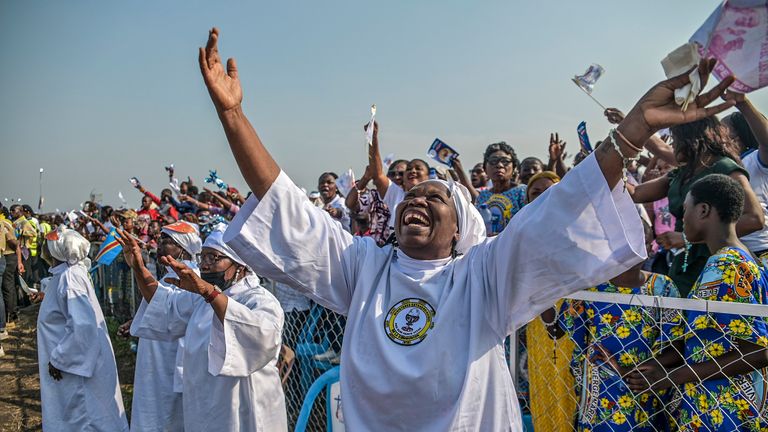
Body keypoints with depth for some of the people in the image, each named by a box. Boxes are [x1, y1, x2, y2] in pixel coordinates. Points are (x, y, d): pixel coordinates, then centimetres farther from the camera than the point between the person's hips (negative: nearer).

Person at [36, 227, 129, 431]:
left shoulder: (68, 278, -24)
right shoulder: (66, 274, 5)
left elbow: (84, 326, -30)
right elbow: (80, 318, 18)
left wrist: (58, 359, -22)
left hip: (76, 364, -9)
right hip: (77, 358, 9)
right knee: (76, 415, 21)